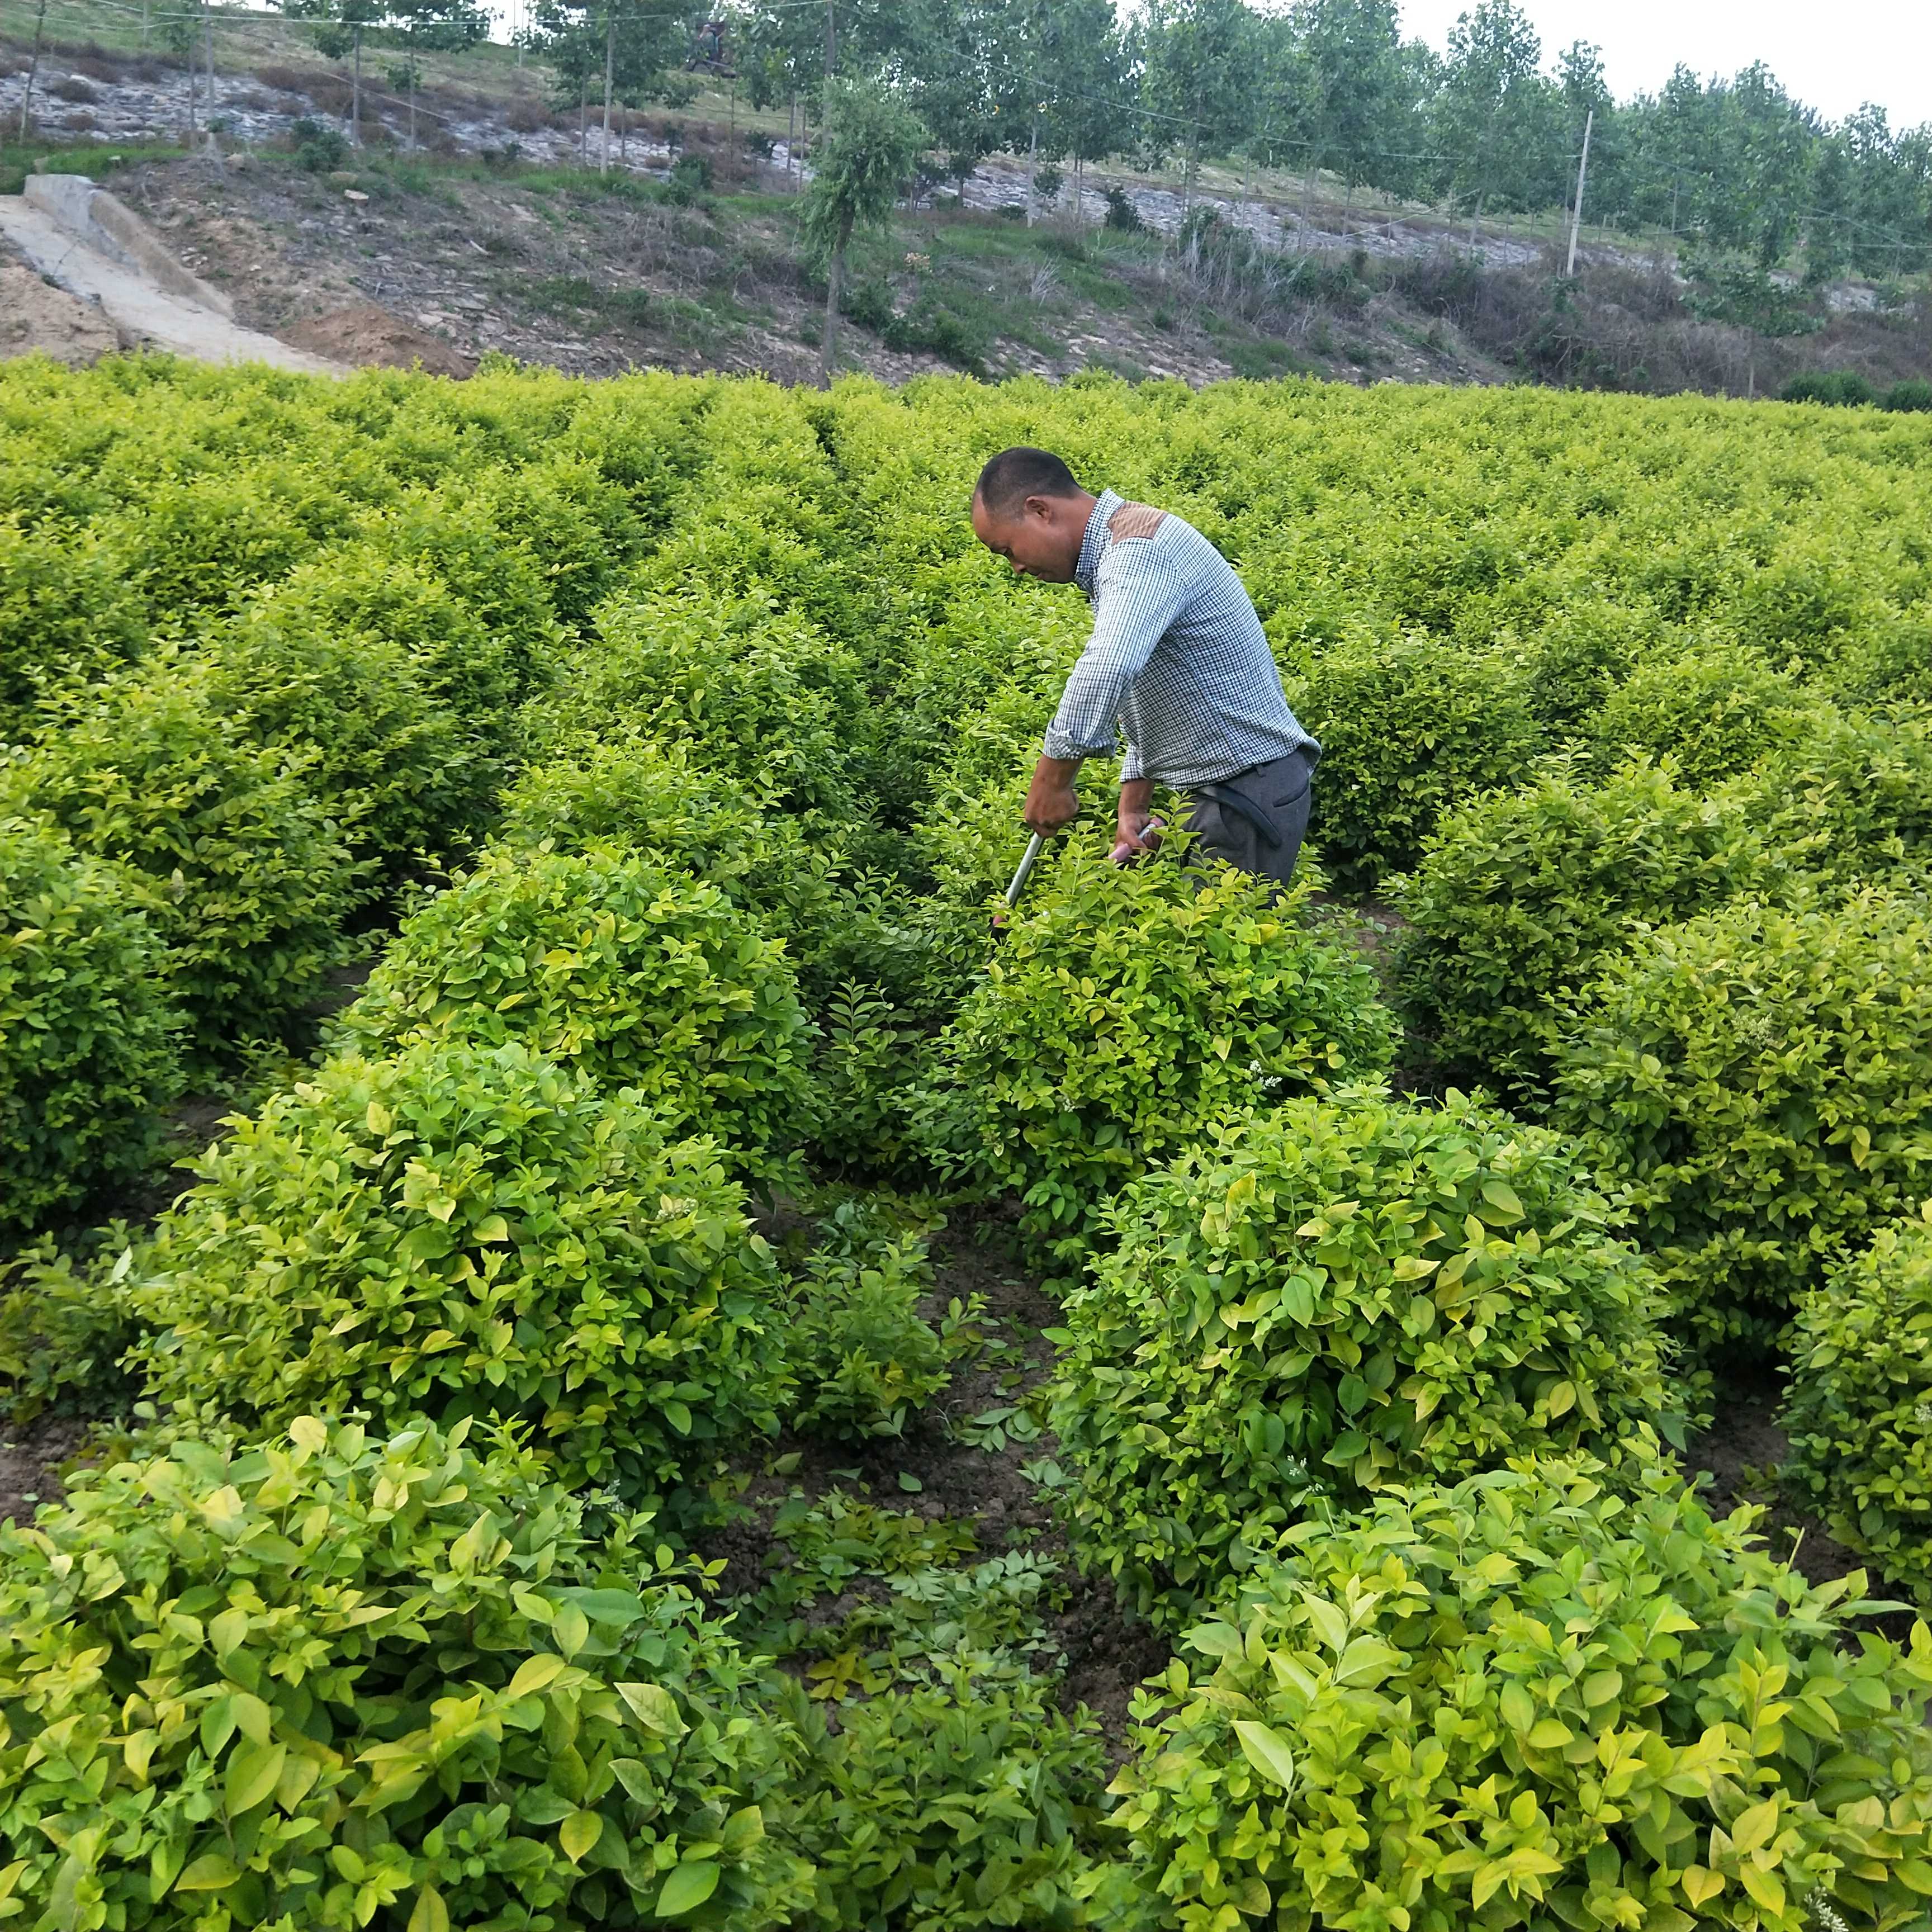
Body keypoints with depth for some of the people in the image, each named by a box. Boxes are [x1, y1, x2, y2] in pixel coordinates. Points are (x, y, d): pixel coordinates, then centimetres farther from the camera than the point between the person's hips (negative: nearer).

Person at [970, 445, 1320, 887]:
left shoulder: (1141, 550, -20)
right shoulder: (1122, 548, 15)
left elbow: (1107, 669, -39)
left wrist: (1051, 780, -27)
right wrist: (1132, 807, 13)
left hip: (1248, 796, -10)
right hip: (1219, 792, 10)